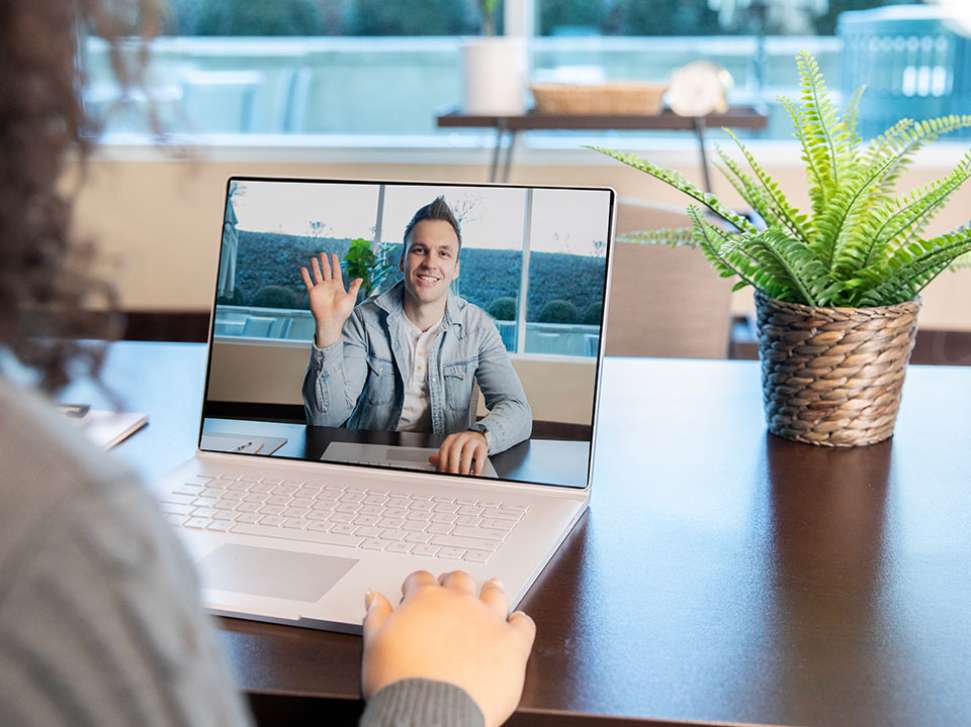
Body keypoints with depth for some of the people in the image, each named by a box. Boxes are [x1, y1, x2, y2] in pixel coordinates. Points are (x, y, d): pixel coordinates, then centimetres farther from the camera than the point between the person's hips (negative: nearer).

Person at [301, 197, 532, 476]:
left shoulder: (478, 327, 1)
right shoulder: (365, 321, -4)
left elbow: (517, 410, -9)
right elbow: (326, 418, -13)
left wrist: (481, 435, -33)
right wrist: (328, 329, -25)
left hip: (446, 465, 1)